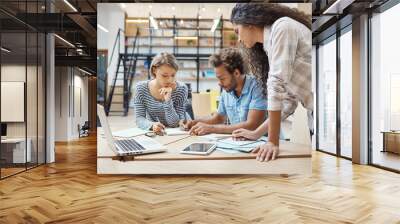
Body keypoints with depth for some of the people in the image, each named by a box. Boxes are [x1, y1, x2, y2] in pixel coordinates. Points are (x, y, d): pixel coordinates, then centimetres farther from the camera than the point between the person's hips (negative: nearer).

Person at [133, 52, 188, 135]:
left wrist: (168, 100, -26)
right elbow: (139, 119, -10)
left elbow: (175, 124, -13)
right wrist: (152, 125, -30)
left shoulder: (181, 89, -12)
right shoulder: (141, 88, -8)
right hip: (152, 134, 2)